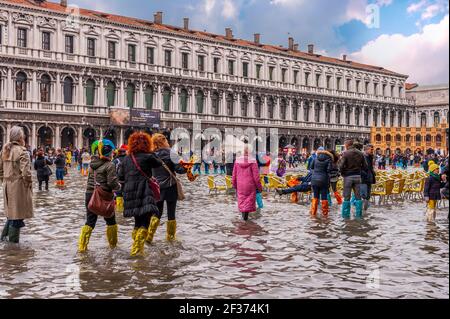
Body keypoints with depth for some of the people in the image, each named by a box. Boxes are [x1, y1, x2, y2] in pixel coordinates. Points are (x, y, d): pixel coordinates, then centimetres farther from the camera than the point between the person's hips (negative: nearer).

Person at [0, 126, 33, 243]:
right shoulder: (22, 152, -15)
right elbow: (25, 172, -22)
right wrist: (29, 184, -7)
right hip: (19, 186, -7)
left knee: (11, 212, 22)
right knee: (17, 215, 4)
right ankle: (13, 242, 11)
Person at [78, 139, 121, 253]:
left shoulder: (92, 164, 6)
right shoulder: (110, 165, -13)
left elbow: (90, 179, 9)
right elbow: (112, 183, -19)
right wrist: (118, 186, 2)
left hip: (89, 194, 5)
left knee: (90, 221, 9)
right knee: (111, 221, 14)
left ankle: (82, 246, 2)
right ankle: (113, 244, 26)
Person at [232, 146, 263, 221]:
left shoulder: (237, 160, -3)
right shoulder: (253, 161, -14)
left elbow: (234, 174, 5)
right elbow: (256, 176, -12)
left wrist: (234, 184, 19)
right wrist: (259, 187, -1)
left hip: (240, 185, 3)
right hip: (250, 185, -3)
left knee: (241, 200, 17)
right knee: (249, 200, 9)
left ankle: (243, 214, 16)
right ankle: (246, 216, 9)